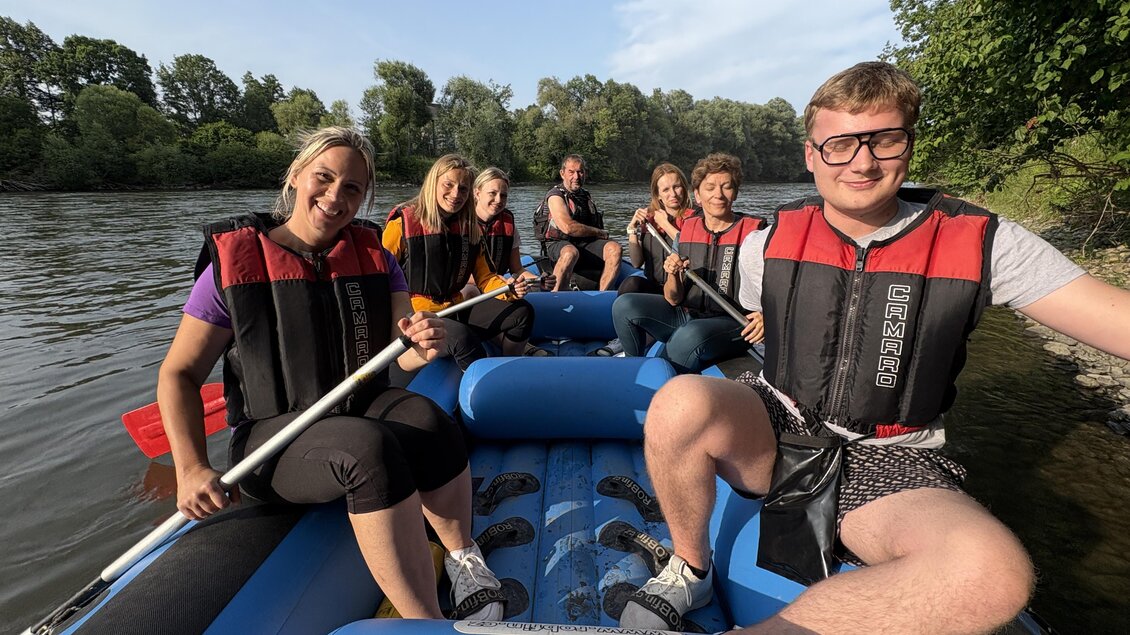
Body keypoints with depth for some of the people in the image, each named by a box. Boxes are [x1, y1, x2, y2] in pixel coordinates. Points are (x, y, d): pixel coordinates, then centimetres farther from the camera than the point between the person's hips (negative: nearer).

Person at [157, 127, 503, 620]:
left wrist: (422, 346, -29)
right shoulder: (236, 263, -5)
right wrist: (191, 469, -15)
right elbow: (179, 374, -2)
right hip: (273, 436, -2)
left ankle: (464, 560, -13)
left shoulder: (372, 255, 3)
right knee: (370, 447, -36)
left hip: (365, 408, 3)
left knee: (426, 418, -32)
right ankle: (427, 622, -25)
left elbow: (401, 353, -4)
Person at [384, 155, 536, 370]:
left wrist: (510, 289, -12)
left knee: (522, 312, -5)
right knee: (464, 339, -36)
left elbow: (484, 277, 9)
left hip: (456, 310, 6)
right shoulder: (403, 222, -7)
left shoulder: (470, 227, 10)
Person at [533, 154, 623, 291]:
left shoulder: (585, 195, 22)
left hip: (585, 244, 7)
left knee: (614, 248, -20)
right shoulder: (556, 195, -3)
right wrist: (599, 232, -7)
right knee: (570, 252, -41)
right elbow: (568, 227, -18)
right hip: (558, 245, -6)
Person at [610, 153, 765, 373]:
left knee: (687, 336, -36)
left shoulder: (752, 230, -5)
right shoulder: (687, 229, 6)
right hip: (685, 314, 5)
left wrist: (762, 315, -29)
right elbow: (674, 299, 6)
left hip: (732, 324, -4)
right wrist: (673, 275, -16)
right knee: (624, 305, -14)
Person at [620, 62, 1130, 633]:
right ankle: (689, 569, -4)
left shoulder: (982, 245, -5)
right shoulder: (766, 245, -1)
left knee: (994, 571, -32)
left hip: (887, 464, 0)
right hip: (776, 433, 1)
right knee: (681, 404, -32)